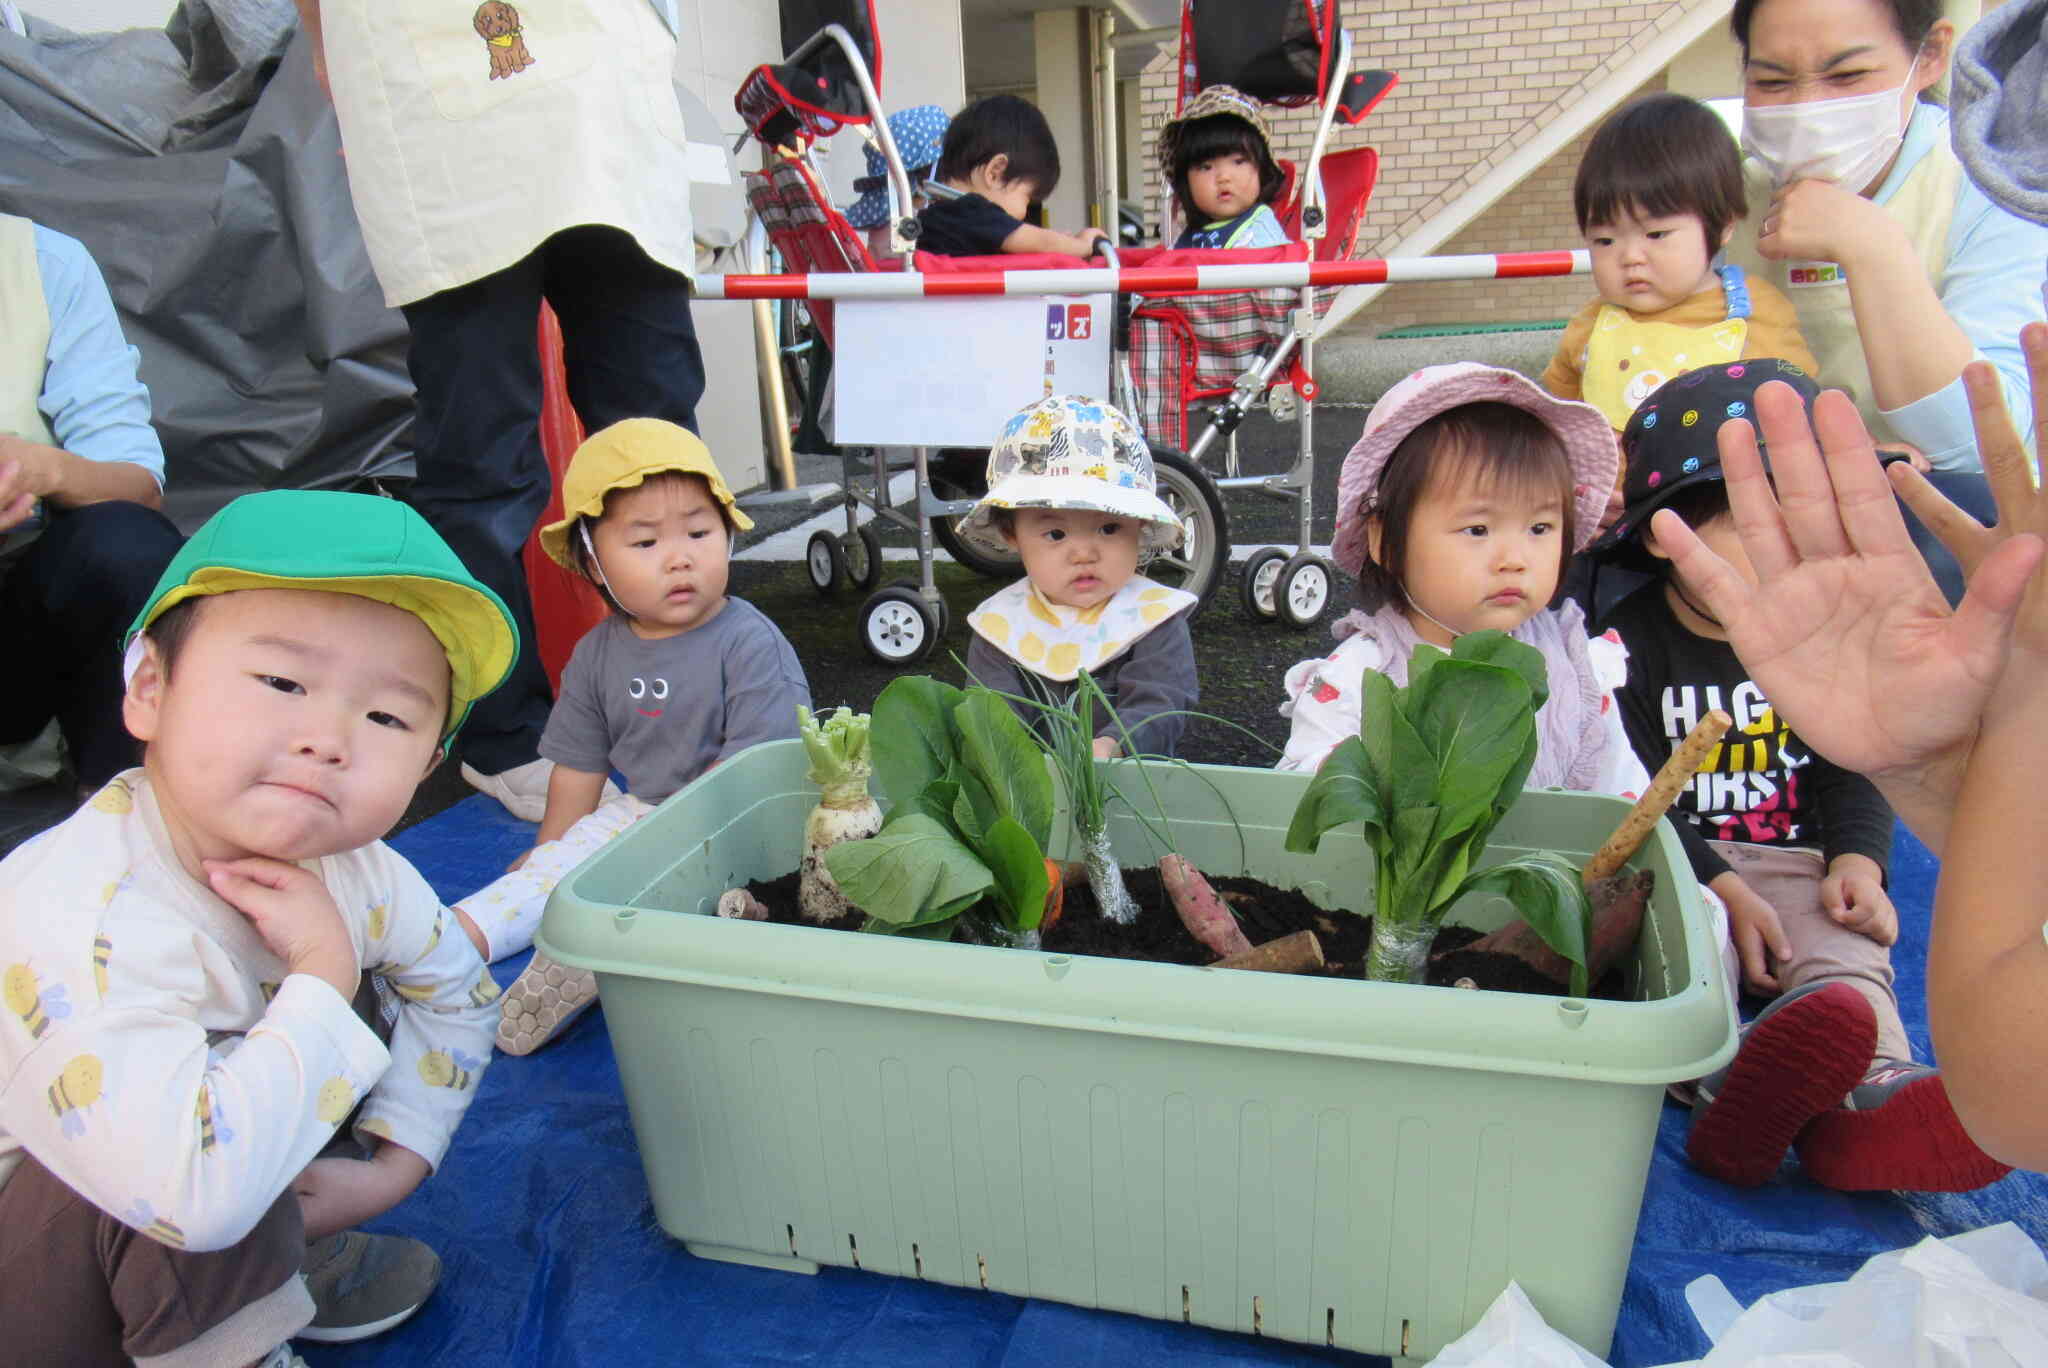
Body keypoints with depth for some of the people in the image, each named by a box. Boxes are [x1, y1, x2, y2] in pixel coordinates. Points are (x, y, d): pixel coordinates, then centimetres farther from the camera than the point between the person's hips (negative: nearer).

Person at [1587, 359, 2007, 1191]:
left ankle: (1871, 1099, -47)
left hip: (1797, 861, 5)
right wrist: (1721, 886, -19)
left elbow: (1850, 773, 15)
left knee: (1845, 949, -24)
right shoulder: (1629, 641, -5)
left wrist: (1857, 858, -6)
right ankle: (1724, 1085, -58)